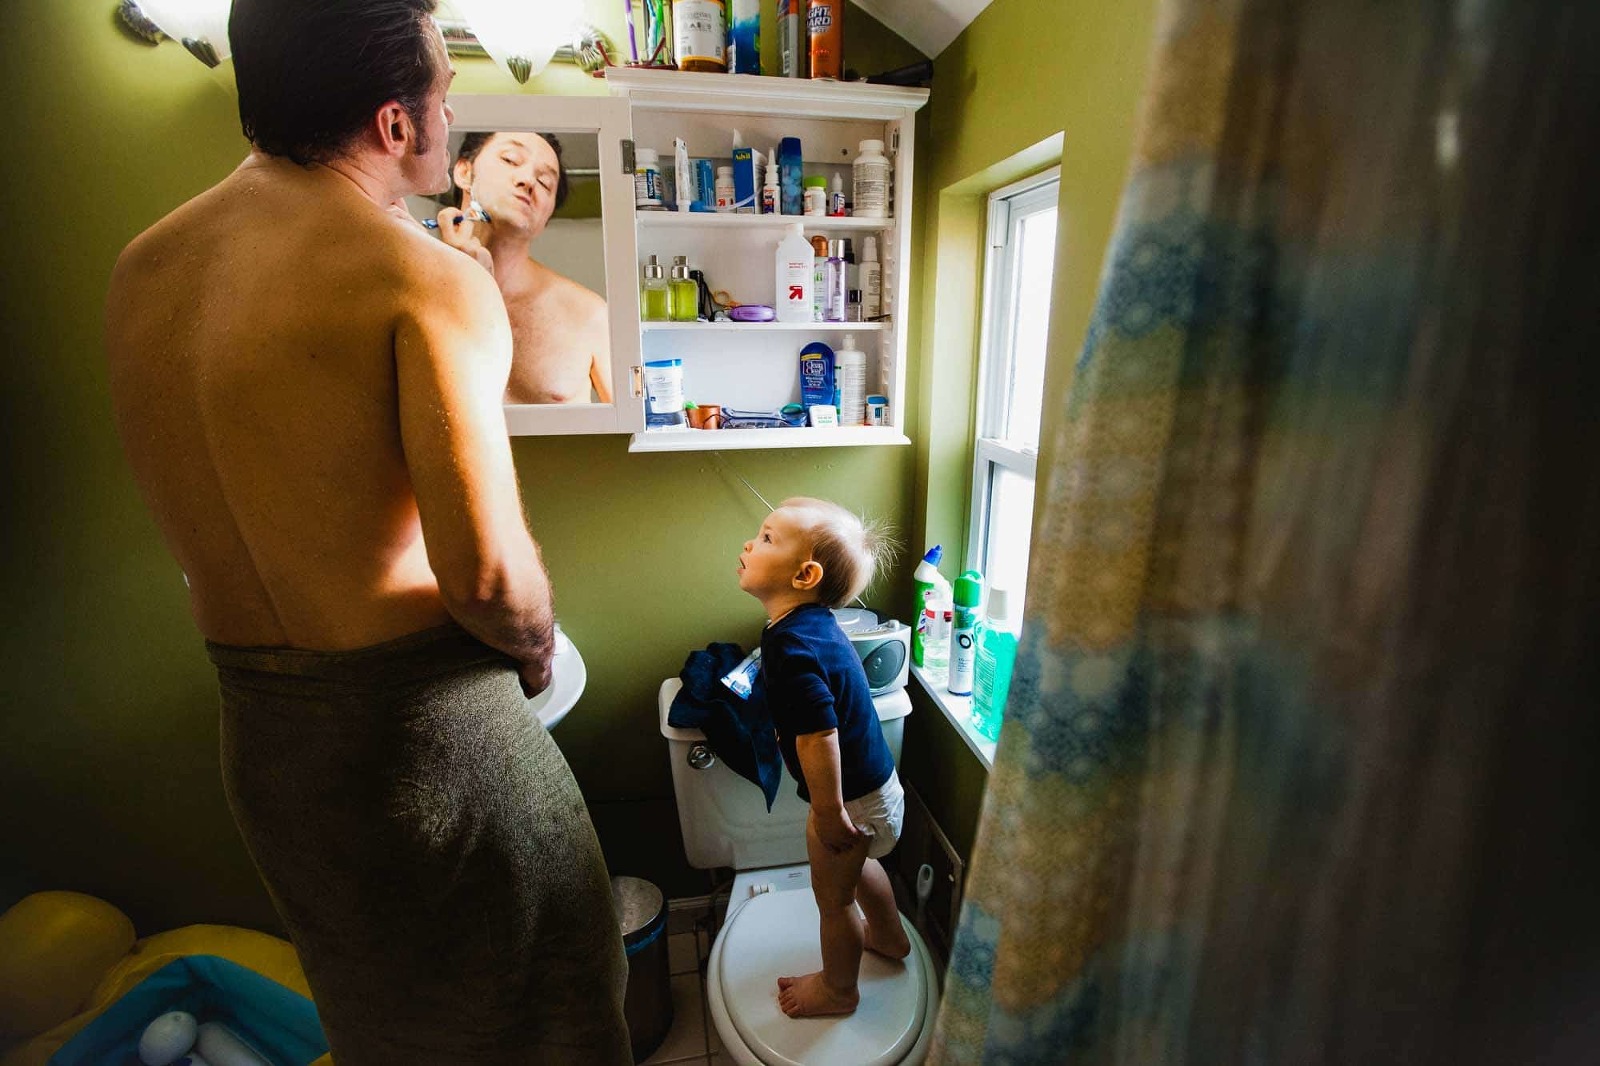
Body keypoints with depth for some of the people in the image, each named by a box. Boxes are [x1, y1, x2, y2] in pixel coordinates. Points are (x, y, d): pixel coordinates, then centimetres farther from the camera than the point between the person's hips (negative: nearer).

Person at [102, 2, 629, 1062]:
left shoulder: (140, 269, 3)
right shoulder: (429, 277, -21)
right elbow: (488, 570, -29)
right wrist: (536, 649, -9)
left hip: (250, 730, 7)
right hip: (419, 725, -7)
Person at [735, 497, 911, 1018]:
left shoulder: (791, 646, -32)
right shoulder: (817, 622, -3)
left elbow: (819, 736, -33)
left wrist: (829, 813, -22)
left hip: (851, 799, -8)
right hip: (878, 784, 9)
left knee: (833, 898, 18)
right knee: (858, 864, 34)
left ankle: (837, 989, 45)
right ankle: (889, 936, 60)